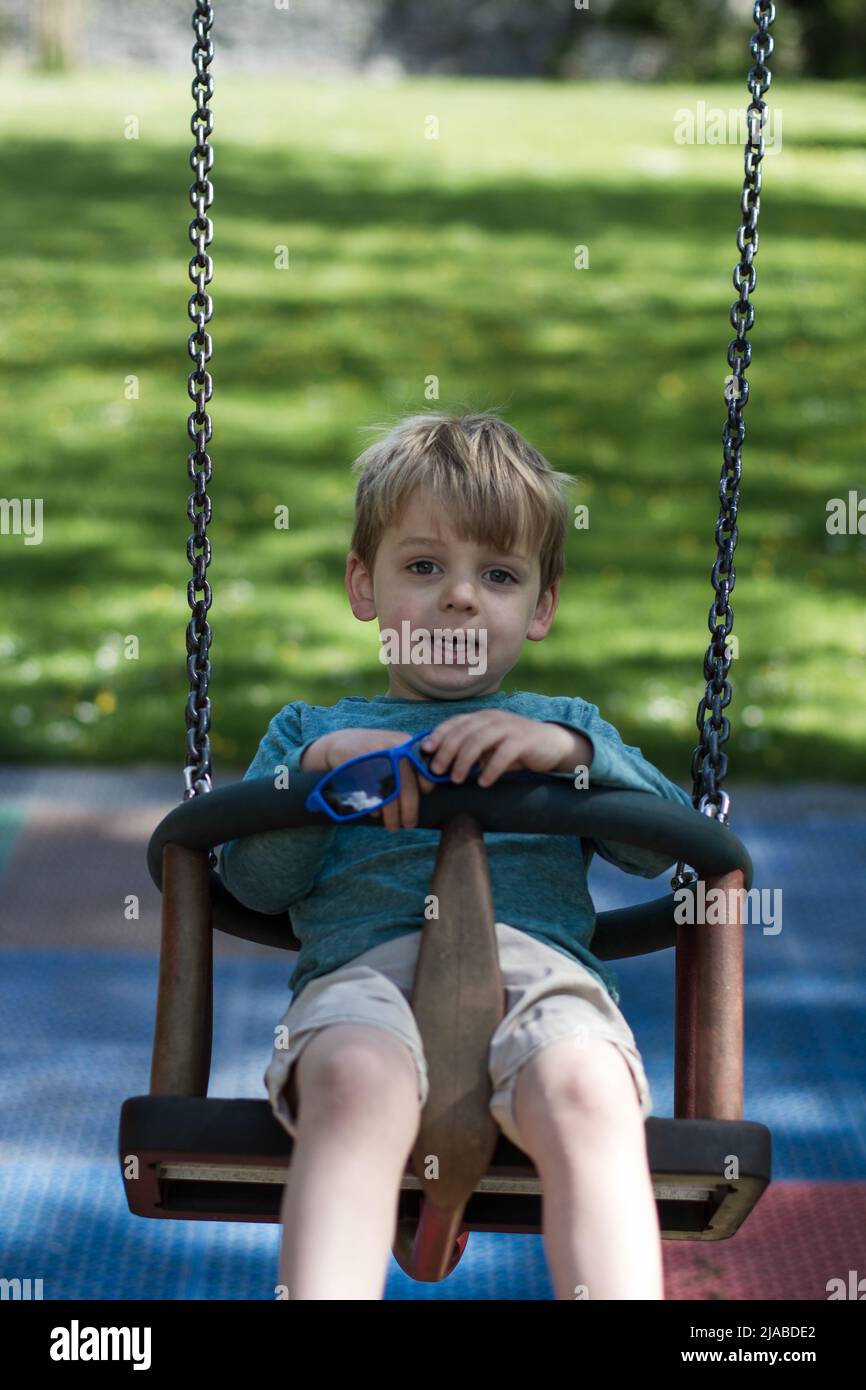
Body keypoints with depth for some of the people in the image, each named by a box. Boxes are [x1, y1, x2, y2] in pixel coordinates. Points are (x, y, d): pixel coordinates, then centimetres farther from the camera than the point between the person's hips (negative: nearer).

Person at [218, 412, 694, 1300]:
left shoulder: (562, 726, 34)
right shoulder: (313, 728, 33)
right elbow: (250, 878, 16)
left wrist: (571, 750, 0)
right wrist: (321, 764, 1)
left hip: (538, 956, 1)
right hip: (365, 961, 0)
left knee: (586, 1094, -38)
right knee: (356, 1080, -40)